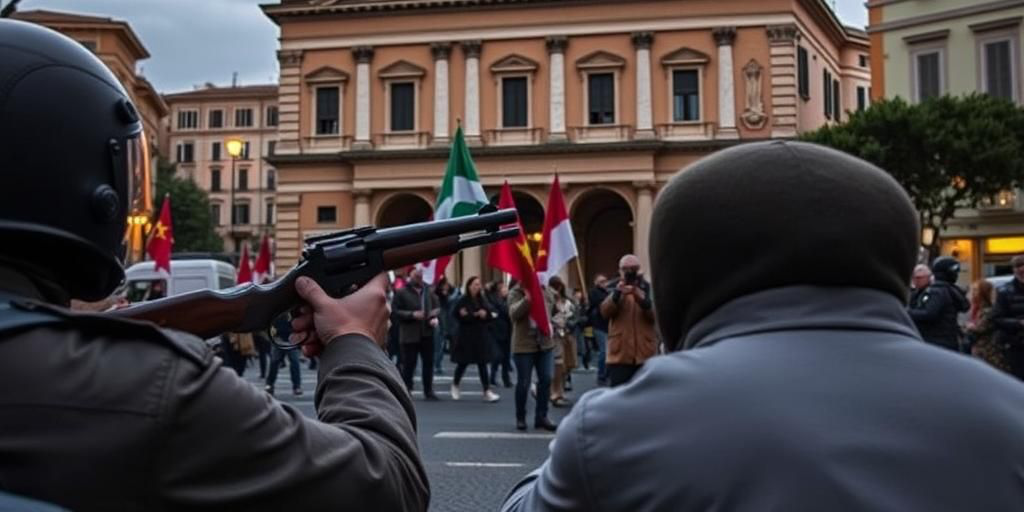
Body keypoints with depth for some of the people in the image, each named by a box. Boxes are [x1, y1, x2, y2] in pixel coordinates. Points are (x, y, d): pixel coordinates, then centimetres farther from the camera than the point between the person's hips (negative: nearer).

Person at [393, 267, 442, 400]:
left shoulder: (428, 291, 9)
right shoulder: (401, 293, -4)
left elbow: (437, 307, 18)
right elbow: (395, 310, -10)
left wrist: (435, 316, -3)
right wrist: (412, 315, -18)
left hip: (427, 333, 5)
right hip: (410, 334, -4)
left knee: (429, 363, 7)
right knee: (409, 364, -1)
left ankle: (428, 391, 15)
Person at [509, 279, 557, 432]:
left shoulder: (544, 290, 7)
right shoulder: (515, 292, -8)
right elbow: (513, 313, -21)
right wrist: (527, 298, -34)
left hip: (545, 343, 5)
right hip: (524, 345, -5)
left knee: (546, 380, 4)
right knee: (523, 383, 2)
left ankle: (541, 417, 14)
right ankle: (520, 418, 17)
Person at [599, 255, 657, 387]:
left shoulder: (648, 288, 8)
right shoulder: (613, 288, 7)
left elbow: (656, 315, -6)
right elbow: (605, 312, -10)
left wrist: (642, 298, -25)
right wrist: (617, 293, -27)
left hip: (646, 355, 1)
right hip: (619, 355, -1)